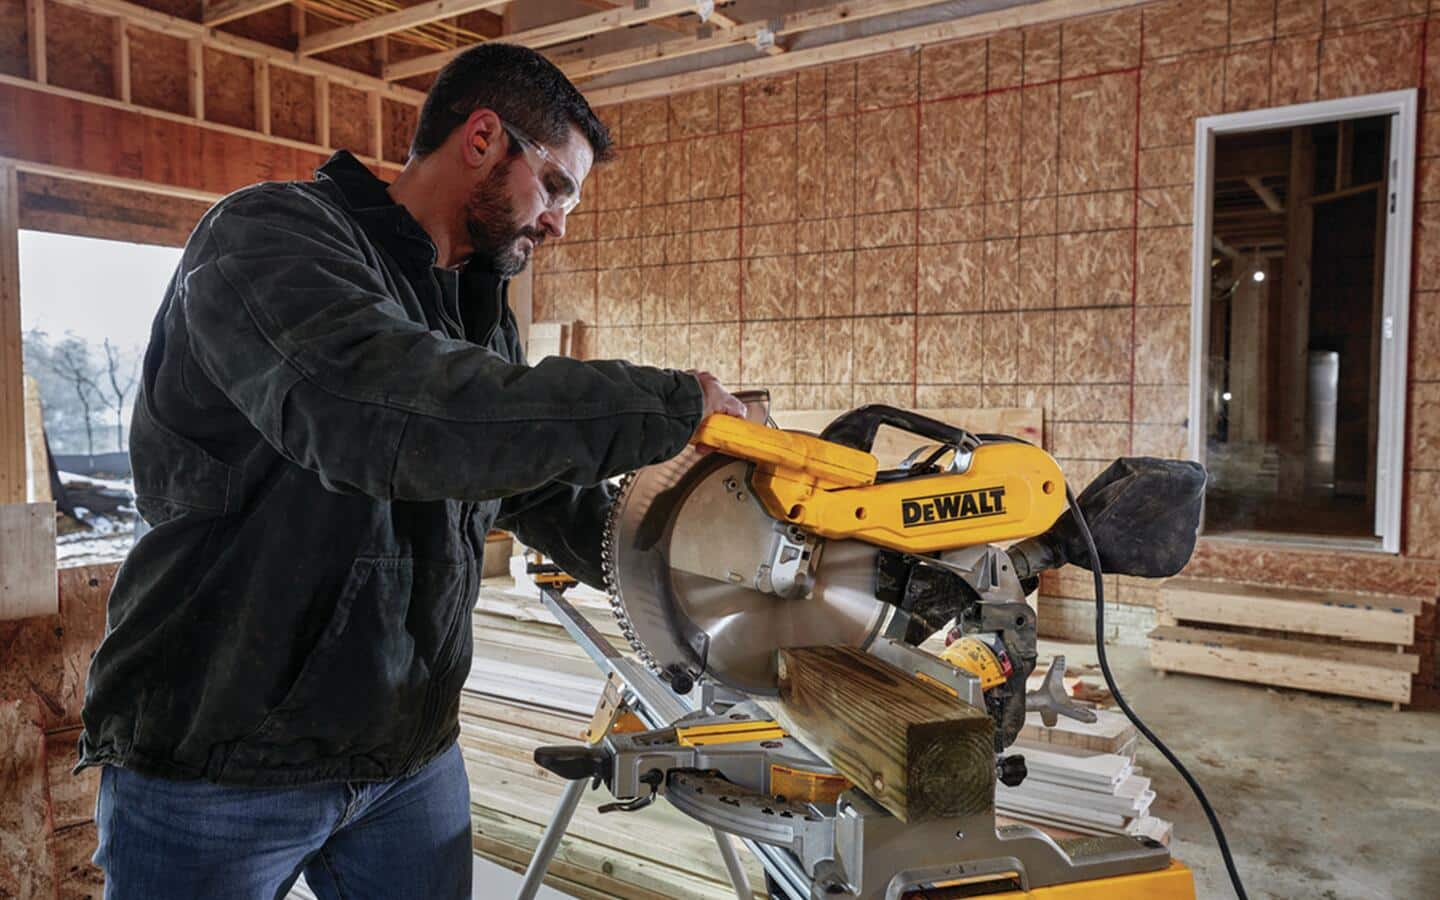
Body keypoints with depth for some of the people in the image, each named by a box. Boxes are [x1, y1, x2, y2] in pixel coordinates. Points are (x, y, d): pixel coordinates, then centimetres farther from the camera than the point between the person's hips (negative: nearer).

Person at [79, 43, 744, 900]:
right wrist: (669, 404, -30)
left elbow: (549, 491, 16)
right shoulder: (272, 233, -15)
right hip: (218, 763, -6)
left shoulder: (486, 315, 10)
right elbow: (383, 407, -35)